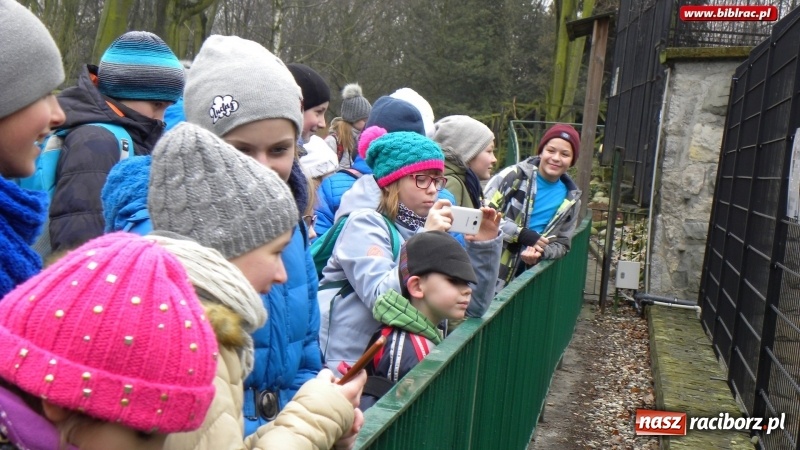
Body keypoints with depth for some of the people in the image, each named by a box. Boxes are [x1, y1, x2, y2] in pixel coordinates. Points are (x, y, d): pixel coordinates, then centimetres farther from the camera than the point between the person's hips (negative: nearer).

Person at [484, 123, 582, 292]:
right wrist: (521, 234, -20)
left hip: (522, 277, 4)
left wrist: (540, 252, -10)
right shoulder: (514, 175, -6)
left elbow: (562, 244, 12)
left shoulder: (570, 200, 8)